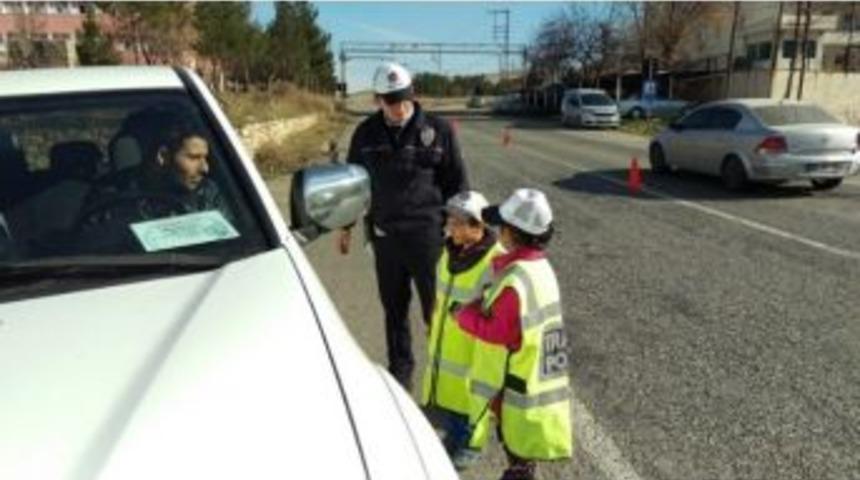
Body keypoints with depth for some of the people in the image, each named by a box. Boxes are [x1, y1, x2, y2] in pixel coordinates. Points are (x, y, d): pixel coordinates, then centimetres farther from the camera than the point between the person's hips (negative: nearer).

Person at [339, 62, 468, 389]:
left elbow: (457, 182, 1)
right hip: (384, 236, 3)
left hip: (428, 234, -3)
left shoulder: (438, 130, -4)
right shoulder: (366, 134, 5)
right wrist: (346, 226, 16)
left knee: (437, 308, 3)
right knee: (394, 308, 15)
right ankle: (400, 369, 30)